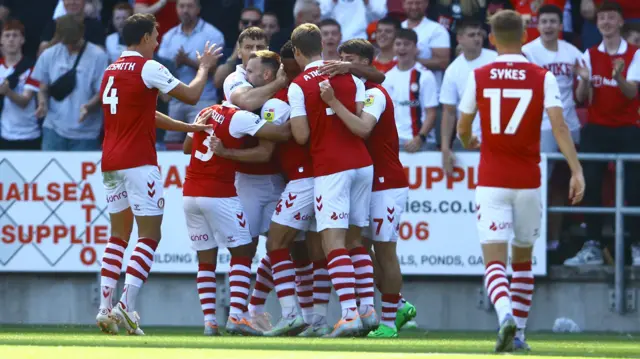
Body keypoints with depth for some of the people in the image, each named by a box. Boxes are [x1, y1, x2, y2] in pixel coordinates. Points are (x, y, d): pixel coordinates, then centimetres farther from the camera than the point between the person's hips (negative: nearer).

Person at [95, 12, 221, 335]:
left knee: (119, 234, 12)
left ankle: (105, 309, 4)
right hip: (138, 161, -8)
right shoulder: (148, 68, -9)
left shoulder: (111, 71, 16)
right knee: (149, 235, -4)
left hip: (111, 163, 8)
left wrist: (188, 127, 23)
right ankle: (126, 306, -16)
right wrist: (204, 67, 13)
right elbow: (191, 95, -5)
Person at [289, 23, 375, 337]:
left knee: (333, 242, -8)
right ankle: (368, 307, 11)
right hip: (362, 163, 5)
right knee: (355, 238, 15)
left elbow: (301, 136, -8)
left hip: (330, 168, -5)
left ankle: (350, 314, -18)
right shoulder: (350, 76, 7)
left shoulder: (298, 86, -5)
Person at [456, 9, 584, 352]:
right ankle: (518, 333, 18)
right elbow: (559, 125, -11)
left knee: (494, 259, -6)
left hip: (491, 181, -1)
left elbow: (462, 129, 9)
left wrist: (469, 143, 32)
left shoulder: (478, 77, 0)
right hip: (528, 181, 1)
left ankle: (506, 315, -33)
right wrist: (576, 170, -12)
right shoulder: (542, 77, -1)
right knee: (522, 258, 18)